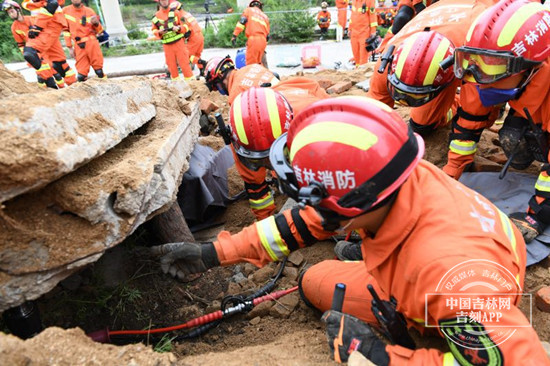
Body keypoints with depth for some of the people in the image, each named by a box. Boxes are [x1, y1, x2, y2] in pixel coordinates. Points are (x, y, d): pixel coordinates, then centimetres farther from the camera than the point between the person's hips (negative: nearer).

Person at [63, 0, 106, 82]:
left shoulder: (89, 11, 6)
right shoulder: (66, 11, 8)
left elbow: (99, 31, 8)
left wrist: (96, 23, -13)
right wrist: (70, 47, 10)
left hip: (91, 43, -1)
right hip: (79, 46, 1)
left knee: (99, 71, -4)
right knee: (81, 76, -4)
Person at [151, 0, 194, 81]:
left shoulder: (175, 12, 2)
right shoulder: (156, 16, 8)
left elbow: (185, 26, 2)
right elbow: (154, 30, 14)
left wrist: (178, 28, -18)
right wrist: (159, 32, -8)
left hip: (179, 43, -2)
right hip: (167, 45, 3)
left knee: (184, 63, -6)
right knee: (171, 65, 6)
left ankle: (190, 80, 1)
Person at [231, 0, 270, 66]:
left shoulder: (248, 10, 15)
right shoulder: (265, 16, 29)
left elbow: (242, 22, -2)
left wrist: (234, 35, -6)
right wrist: (263, 47, 32)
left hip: (253, 39, -6)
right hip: (263, 41, 6)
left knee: (251, 63, -8)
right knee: (258, 63, 16)